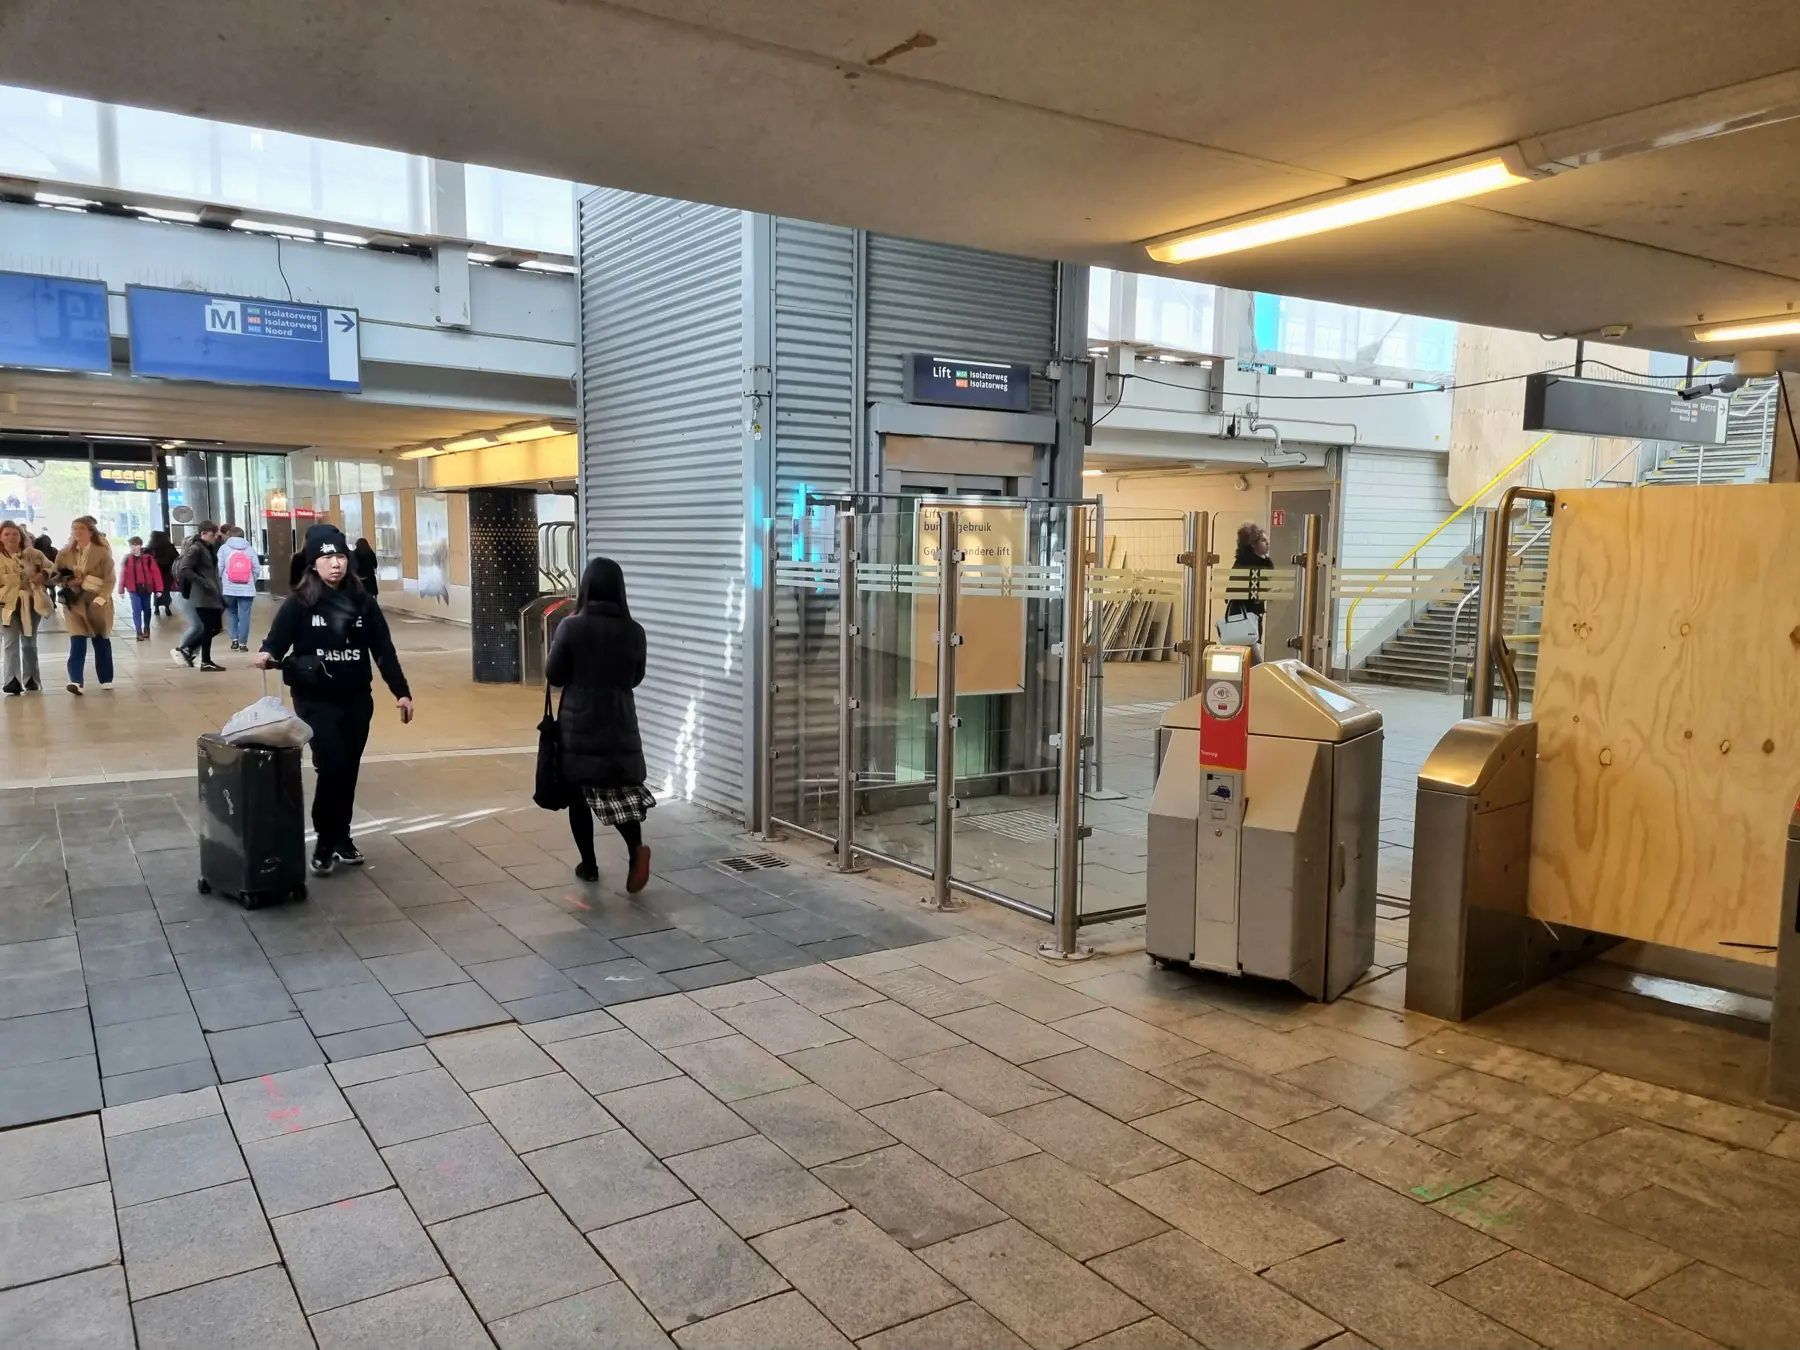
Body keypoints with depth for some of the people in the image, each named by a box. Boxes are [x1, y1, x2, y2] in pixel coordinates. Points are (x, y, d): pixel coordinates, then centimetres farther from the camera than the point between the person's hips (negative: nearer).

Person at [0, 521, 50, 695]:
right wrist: (18, 578, -21)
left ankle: (30, 679, 26)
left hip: (31, 603, 3)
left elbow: (51, 568, 11)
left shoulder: (33, 554, 6)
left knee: (29, 642, 14)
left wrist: (44, 575, -9)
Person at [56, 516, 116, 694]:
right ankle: (76, 681, -20)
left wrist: (100, 598, -22)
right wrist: (68, 581, -9)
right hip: (75, 603, 2)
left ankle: (106, 679, 22)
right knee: (77, 642, -12)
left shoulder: (102, 553, -5)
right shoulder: (65, 554, 6)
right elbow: (57, 577, 14)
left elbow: (111, 579, -9)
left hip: (97, 603, -1)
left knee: (101, 641, 11)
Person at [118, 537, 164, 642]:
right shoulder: (127, 559, -2)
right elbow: (123, 574, 1)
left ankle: (146, 629, 33)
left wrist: (158, 589, -13)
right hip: (134, 589, 0)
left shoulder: (148, 558, -7)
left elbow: (156, 573, -8)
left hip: (147, 588, 0)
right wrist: (121, 590, 0)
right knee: (136, 611, -6)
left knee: (146, 610, 15)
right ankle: (139, 632, -2)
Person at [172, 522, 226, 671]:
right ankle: (206, 661, 2)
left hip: (212, 595, 9)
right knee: (209, 628, -6)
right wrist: (203, 583, -22)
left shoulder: (208, 548, 17)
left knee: (216, 626, 10)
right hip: (202, 595, -9)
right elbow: (184, 569, -19)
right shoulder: (196, 548, -11)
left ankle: (186, 649, 20)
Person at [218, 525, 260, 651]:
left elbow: (219, 568, -4)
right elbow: (256, 570, 3)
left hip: (229, 588, 0)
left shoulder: (224, 548, 2)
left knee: (231, 613, 16)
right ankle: (243, 643, 3)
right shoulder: (250, 549, 6)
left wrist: (220, 583, 12)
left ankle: (234, 639, 8)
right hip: (247, 589, 0)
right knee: (244, 615, 3)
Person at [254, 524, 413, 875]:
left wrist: (401, 692, 2)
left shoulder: (362, 602, 3)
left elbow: (383, 650, 5)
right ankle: (325, 843, 3)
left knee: (348, 772, 10)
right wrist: (267, 655, -35)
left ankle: (342, 840, 25)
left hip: (357, 700, 3)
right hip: (315, 701, -3)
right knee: (331, 768, -13)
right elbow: (277, 640, -11)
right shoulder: (299, 603, -5)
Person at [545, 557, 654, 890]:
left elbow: (553, 676, -4)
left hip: (578, 724, -2)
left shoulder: (571, 626, -11)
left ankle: (589, 864, 19)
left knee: (579, 793, 13)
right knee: (622, 791, 11)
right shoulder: (633, 631, -4)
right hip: (620, 724, 2)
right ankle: (636, 847, -13)